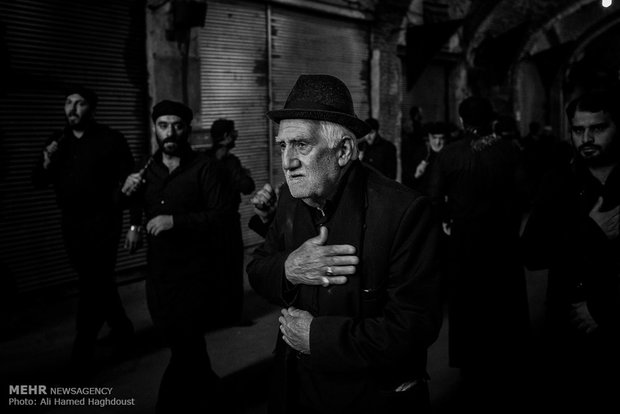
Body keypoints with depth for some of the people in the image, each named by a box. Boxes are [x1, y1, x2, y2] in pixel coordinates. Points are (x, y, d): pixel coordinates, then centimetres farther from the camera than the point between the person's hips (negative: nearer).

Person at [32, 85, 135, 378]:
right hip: (71, 223, 5)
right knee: (99, 282, 17)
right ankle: (121, 329, 36)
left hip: (103, 221, -5)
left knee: (93, 285, -6)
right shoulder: (56, 142, 7)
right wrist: (46, 163, -12)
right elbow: (38, 183, 8)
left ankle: (82, 353, 1)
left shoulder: (111, 140, -6)